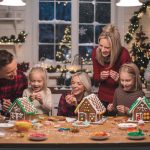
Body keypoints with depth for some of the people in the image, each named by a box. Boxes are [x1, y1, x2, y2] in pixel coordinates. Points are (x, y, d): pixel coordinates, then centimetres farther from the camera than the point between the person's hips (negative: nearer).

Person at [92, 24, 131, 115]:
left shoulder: (123, 54, -22)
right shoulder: (96, 52, -12)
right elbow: (95, 77, -1)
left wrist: (119, 79, -32)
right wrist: (100, 77, -22)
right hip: (103, 97, 3)